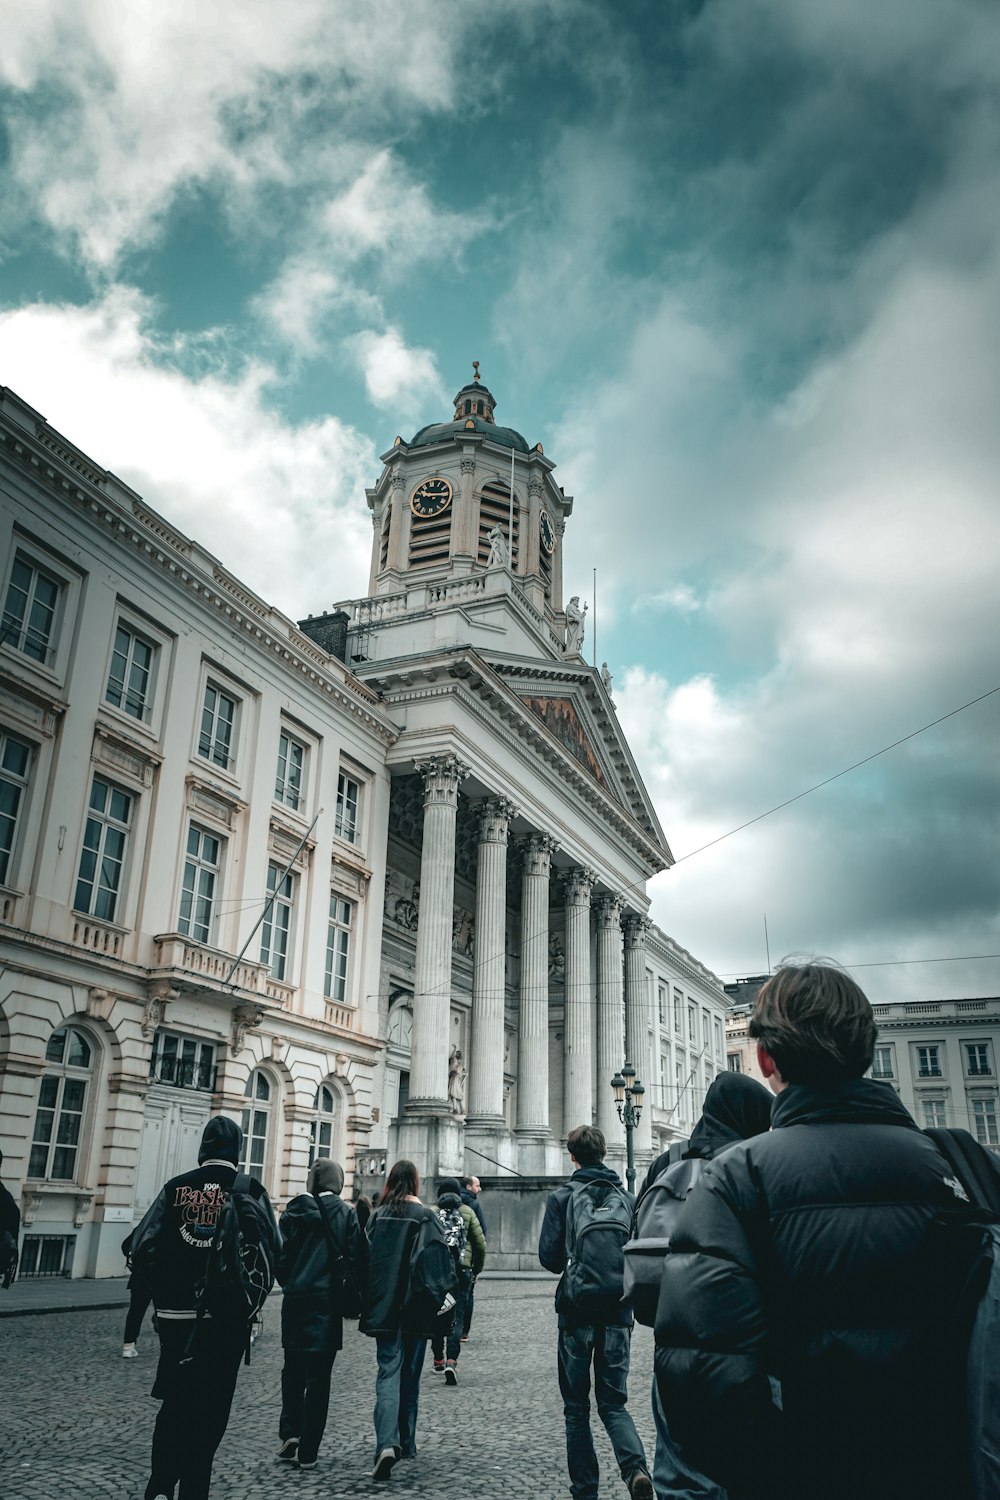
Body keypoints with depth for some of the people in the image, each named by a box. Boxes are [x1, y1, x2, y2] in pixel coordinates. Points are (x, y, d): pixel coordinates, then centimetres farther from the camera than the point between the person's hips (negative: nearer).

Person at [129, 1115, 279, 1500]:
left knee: (174, 1401, 18)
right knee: (209, 1409, 10)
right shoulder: (249, 1189, -5)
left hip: (175, 1314, 2)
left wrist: (166, 1291, 11)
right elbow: (271, 1252, -8)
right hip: (226, 1318, -2)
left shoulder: (176, 1186, 1)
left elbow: (142, 1248, -2)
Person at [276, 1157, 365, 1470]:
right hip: (328, 1300, 0)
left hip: (296, 1299, 0)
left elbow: (282, 1253, -2)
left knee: (293, 1369, 18)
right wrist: (350, 1297, 6)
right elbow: (356, 1260, -4)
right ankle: (308, 1452, 10)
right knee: (318, 1375, 8)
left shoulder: (296, 1210, -3)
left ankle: (290, 1433, 4)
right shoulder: (347, 1214, -3)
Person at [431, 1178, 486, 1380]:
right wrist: (476, 1271, 16)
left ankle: (438, 1359, 27)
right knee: (457, 1317, 1)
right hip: (462, 1271, -1)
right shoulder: (467, 1212, 5)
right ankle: (451, 1361, -14)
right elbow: (481, 1244, 6)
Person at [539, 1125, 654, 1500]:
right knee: (613, 1402, 11)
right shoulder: (627, 1198, 3)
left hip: (577, 1311, -3)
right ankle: (636, 1468, -12)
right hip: (618, 1313, 3)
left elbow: (549, 1254, -9)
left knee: (577, 1406, 11)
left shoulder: (562, 1197, -7)